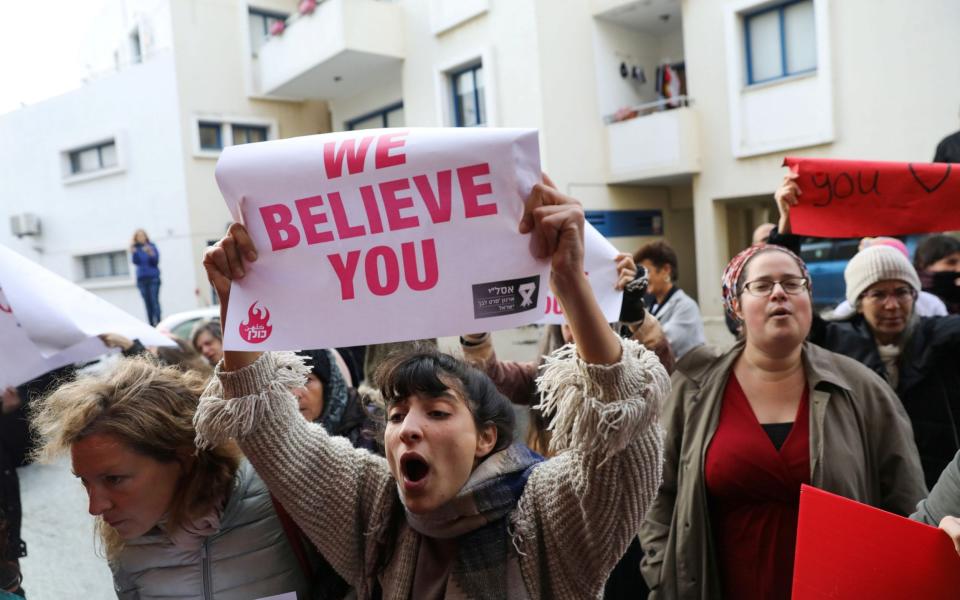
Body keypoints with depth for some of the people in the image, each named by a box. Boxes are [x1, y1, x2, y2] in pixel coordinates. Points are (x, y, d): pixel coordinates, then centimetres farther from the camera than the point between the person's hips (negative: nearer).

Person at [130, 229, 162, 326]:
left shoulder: (151, 246, 2)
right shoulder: (136, 249, 7)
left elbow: (156, 261, -4)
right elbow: (135, 261, -5)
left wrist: (151, 254, -22)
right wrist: (133, 253, -22)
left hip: (153, 278, -2)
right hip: (142, 278, 2)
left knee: (154, 301, -10)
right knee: (147, 302, 1)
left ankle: (158, 322, -11)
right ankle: (151, 323, 2)